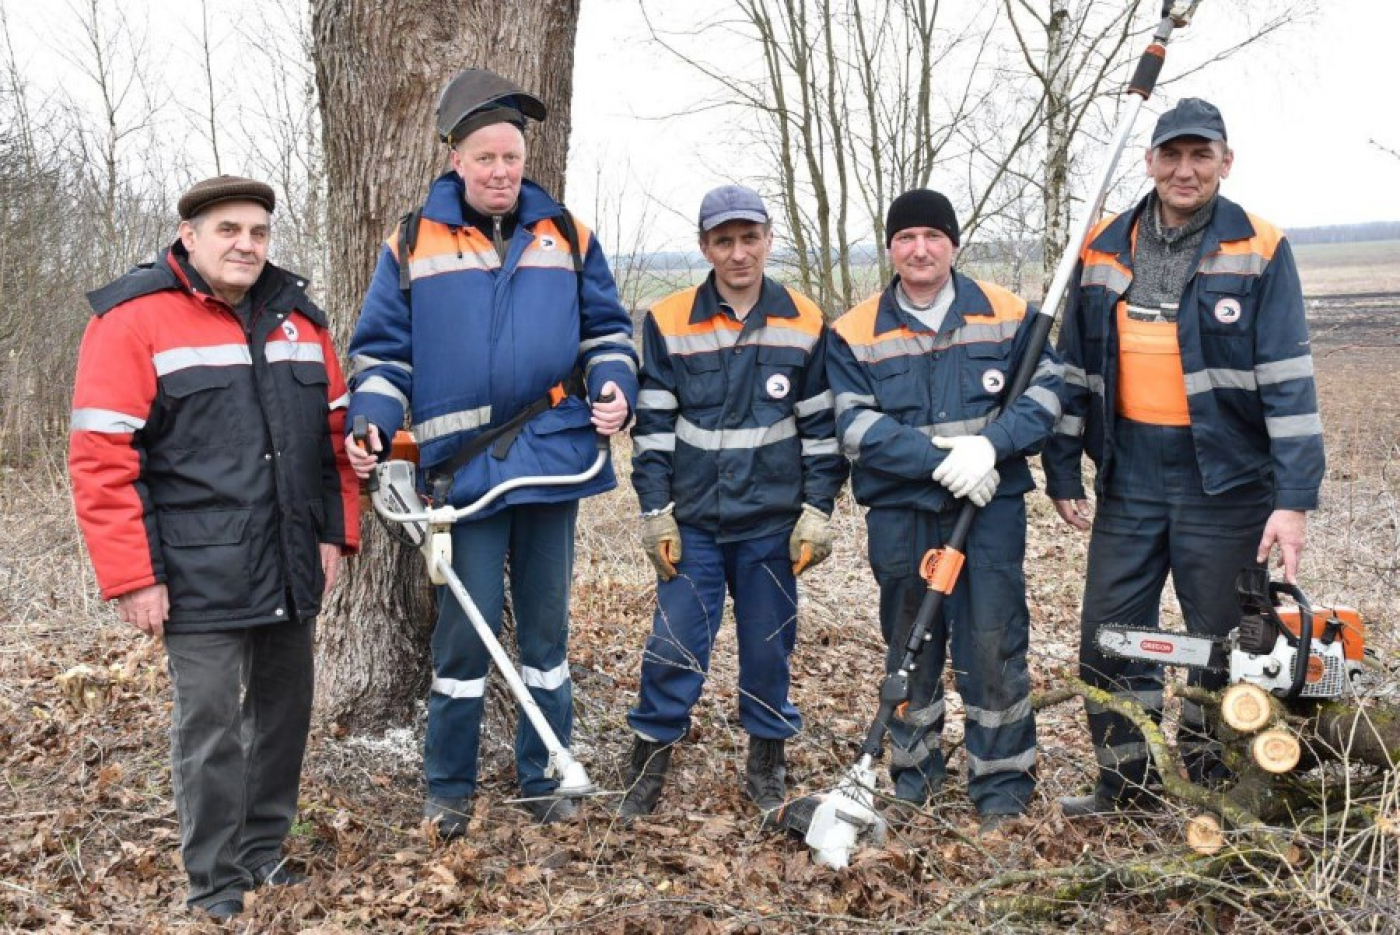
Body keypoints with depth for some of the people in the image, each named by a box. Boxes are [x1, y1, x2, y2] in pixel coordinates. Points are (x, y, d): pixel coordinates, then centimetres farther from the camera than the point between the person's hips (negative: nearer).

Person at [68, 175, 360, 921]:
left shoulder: (297, 317, 10)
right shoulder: (134, 320, -8)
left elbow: (334, 433, 16)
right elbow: (101, 460, -12)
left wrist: (337, 532, 10)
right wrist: (133, 576, -15)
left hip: (291, 572, 6)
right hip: (201, 580, -6)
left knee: (284, 711, 15)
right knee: (210, 729, 0)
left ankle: (265, 847, 32)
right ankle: (216, 881, 16)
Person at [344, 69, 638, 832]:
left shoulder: (566, 237, 8)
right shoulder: (414, 243, 2)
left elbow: (605, 327, 14)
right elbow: (381, 348, 5)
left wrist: (614, 387, -5)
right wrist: (371, 422, -11)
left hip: (555, 456, 2)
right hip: (465, 467, -2)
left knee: (546, 625, 12)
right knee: (466, 630, 0)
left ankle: (544, 777, 26)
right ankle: (448, 787, 17)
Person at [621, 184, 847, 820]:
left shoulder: (804, 325, 1)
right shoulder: (668, 323, -2)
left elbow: (821, 427, 5)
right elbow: (653, 426, 1)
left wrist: (817, 512, 0)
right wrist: (655, 513, -3)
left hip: (772, 522, 1)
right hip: (691, 521, -1)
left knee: (769, 647, 10)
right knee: (673, 647, 0)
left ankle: (767, 762, 27)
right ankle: (649, 766, 16)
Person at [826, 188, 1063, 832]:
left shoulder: (1007, 314, 3)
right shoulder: (855, 333, 1)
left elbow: (1044, 392, -1)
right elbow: (857, 426, -8)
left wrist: (989, 445, -18)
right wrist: (940, 461, -19)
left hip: (991, 508, -1)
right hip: (899, 514, 1)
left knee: (993, 644, -1)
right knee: (909, 646, 12)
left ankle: (1003, 784, 13)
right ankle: (913, 774, 28)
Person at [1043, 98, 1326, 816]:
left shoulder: (1260, 251, -6)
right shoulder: (1103, 250, 5)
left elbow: (1288, 381, -11)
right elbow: (1074, 371, 10)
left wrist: (1294, 499, -17)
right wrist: (1063, 473, 9)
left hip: (1226, 482, -3)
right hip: (1128, 479, 4)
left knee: (1224, 645, 8)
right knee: (1108, 639, 9)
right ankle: (1123, 785, 26)